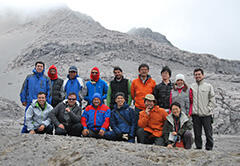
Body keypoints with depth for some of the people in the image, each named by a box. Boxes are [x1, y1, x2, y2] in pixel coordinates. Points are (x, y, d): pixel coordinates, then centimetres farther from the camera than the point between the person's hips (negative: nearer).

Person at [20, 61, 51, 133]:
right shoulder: (29, 77, 10)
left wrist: (47, 102, -2)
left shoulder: (46, 79, 9)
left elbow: (49, 91, 6)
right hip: (30, 103, 0)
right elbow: (24, 89, 11)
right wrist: (23, 100, 4)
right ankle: (24, 133, 8)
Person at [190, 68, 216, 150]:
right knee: (197, 133, 7)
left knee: (208, 133, -1)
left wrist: (209, 109, -6)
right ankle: (198, 147, 18)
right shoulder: (192, 86, 10)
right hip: (195, 114, 2)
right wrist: (191, 111, 2)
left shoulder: (208, 86, 5)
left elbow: (212, 100, 3)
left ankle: (209, 148, 10)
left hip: (206, 114, -2)